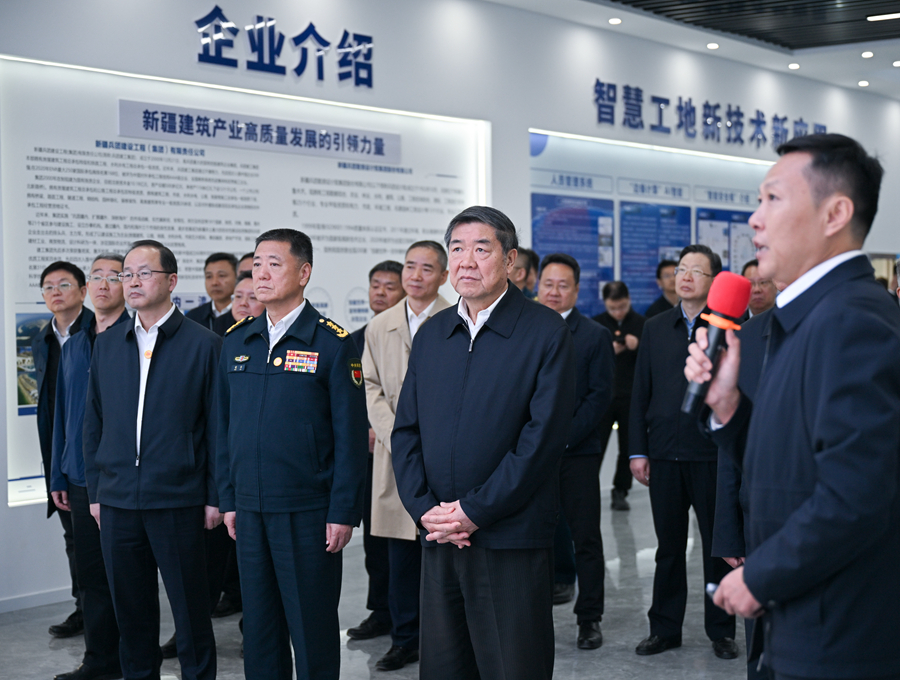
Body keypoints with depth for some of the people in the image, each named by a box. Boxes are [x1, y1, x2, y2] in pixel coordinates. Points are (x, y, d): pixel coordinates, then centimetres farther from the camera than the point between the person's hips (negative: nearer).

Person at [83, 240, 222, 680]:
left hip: (178, 501, -4)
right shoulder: (106, 344, 10)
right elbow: (93, 423, 13)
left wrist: (215, 496, -7)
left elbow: (218, 426, -4)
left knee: (190, 607, 5)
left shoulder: (203, 344, -4)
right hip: (118, 502, 4)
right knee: (130, 609, 12)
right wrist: (94, 491, 9)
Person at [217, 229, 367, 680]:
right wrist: (228, 499, 9)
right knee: (259, 625, 13)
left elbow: (350, 436, -8)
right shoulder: (236, 342, 9)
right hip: (250, 510, 5)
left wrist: (343, 512, -11)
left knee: (312, 627, 4)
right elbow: (225, 426, 14)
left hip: (308, 511, -5)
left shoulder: (332, 344, -7)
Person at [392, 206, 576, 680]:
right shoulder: (430, 334, 12)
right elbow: (406, 431, 11)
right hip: (438, 539, 5)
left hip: (512, 543, -5)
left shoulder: (547, 333, -5)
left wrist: (475, 511, -14)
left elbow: (543, 436, -12)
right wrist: (424, 508, -4)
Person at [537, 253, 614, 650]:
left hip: (577, 453, -2)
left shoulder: (595, 336, 2)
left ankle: (589, 619, 12)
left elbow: (600, 395, -4)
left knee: (586, 539, 3)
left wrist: (563, 438, -11)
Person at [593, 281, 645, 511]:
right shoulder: (596, 324, 4)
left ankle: (620, 492, 17)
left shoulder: (642, 324, 1)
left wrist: (637, 348, -18)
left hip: (631, 397, 1)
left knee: (629, 447, 6)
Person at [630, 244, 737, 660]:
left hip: (713, 454, -3)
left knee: (718, 545, 7)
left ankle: (721, 629, 20)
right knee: (669, 545, 11)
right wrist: (638, 450, 5)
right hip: (664, 454, 3)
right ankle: (665, 628, 22)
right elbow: (640, 393, 10)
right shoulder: (655, 328, 9)